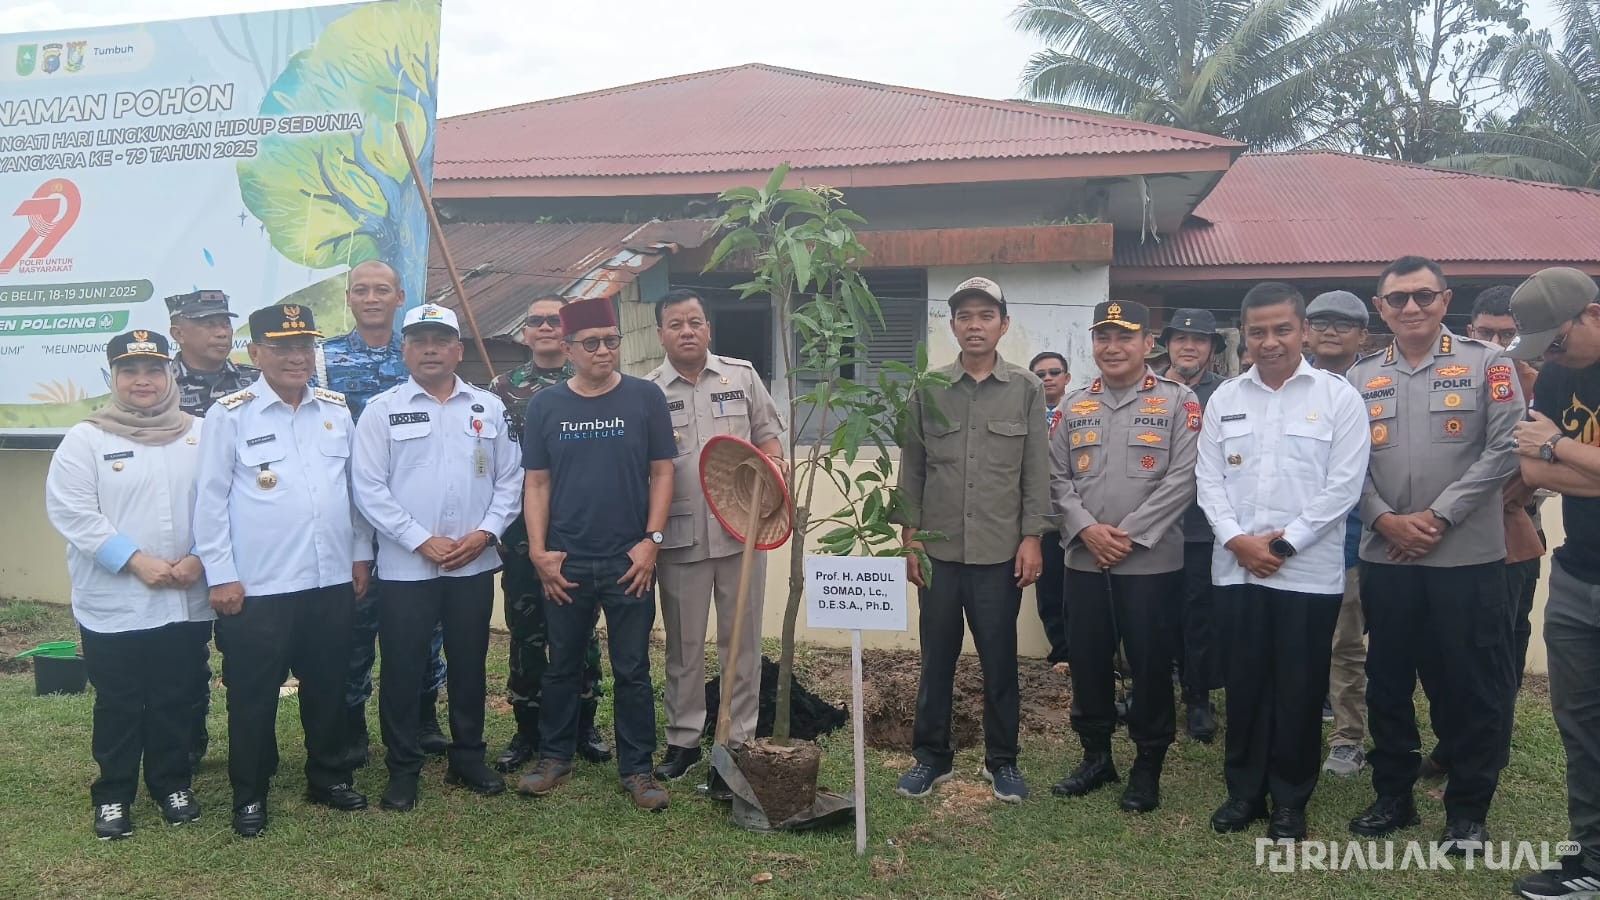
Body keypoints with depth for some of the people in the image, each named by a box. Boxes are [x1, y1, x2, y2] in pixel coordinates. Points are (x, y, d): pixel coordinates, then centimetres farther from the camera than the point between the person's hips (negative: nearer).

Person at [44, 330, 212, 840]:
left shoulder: (198, 434, 6)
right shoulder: (86, 438, -2)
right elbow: (72, 512, -9)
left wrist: (199, 558, -11)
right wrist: (137, 561, -17)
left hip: (186, 602, 2)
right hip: (112, 603, -2)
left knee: (175, 701, 12)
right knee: (118, 706, 9)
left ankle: (172, 784, 29)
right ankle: (112, 796, 24)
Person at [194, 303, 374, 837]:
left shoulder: (337, 410, 7)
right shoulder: (230, 415, -6)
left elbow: (355, 487, 13)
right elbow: (211, 500, -5)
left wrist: (361, 554, 11)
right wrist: (221, 576, -8)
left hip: (333, 580, 4)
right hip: (257, 588, -4)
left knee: (328, 686, 15)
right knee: (253, 694, 8)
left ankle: (328, 777, 31)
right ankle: (249, 794, 24)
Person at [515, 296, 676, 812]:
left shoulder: (645, 397, 0)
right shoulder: (545, 405, 3)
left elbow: (662, 472, 1)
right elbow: (536, 482, 5)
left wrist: (652, 540, -7)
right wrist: (539, 551, -3)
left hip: (630, 560, -1)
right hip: (565, 563, 1)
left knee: (632, 670, 6)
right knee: (562, 666, 13)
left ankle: (637, 769, 18)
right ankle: (555, 759, 29)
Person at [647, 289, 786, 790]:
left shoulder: (742, 376, 6)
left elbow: (767, 437, 10)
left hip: (740, 529, 1)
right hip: (680, 536, 0)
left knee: (741, 642, 5)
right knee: (683, 645, 11)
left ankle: (737, 744, 16)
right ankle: (682, 741, 25)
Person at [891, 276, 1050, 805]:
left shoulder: (1027, 390, 2)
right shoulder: (927, 389, 4)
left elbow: (1035, 471, 2)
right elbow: (911, 468, 6)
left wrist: (1032, 537, -4)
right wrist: (910, 535, 1)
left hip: (1001, 552, -1)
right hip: (938, 550, 1)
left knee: (999, 661, 7)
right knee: (936, 658, 10)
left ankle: (1001, 760, 24)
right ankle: (931, 756, 24)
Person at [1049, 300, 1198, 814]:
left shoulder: (1178, 401, -2)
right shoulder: (1075, 405, 11)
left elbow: (1183, 478, -10)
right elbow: (1057, 478, 6)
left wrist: (1131, 534, -15)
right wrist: (1087, 528, -10)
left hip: (1153, 562, -4)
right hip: (1084, 560, 4)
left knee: (1150, 666, 5)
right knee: (1087, 662, 11)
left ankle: (1148, 766, 20)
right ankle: (1096, 756, 27)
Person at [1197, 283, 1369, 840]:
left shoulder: (1338, 397, -1)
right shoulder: (1225, 399, 9)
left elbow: (1343, 486, -6)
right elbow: (1208, 479, 7)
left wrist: (1284, 543, -11)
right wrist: (1237, 539, -8)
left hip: (1309, 572, -2)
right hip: (1236, 569, 3)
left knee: (1299, 689, 5)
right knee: (1245, 683, 10)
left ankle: (1290, 800, 20)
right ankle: (1243, 790, 23)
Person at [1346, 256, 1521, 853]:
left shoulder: (1486, 363, 0)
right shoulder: (1361, 379, 9)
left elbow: (1503, 449, -7)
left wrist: (1439, 516, -13)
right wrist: (1384, 519, -9)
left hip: (1468, 557, -3)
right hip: (1385, 558, 3)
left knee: (1471, 687, 4)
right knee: (1388, 683, 11)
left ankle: (1468, 810, 20)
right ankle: (1393, 796, 26)